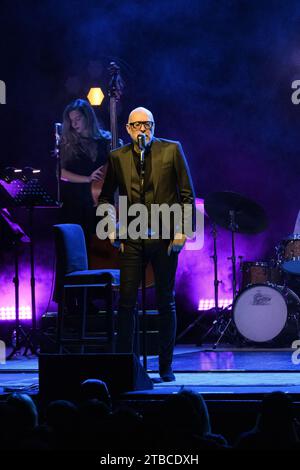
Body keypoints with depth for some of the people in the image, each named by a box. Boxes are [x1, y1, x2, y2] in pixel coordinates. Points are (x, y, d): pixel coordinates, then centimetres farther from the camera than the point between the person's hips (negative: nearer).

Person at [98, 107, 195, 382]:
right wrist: (111, 228, 3)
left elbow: (188, 194, 2)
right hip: (131, 238, 1)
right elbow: (106, 198, 17)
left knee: (166, 303, 5)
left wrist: (182, 230, -6)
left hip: (165, 236, -1)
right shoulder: (117, 157, 7)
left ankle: (166, 367, 13)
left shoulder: (172, 150, 1)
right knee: (126, 302, -2)